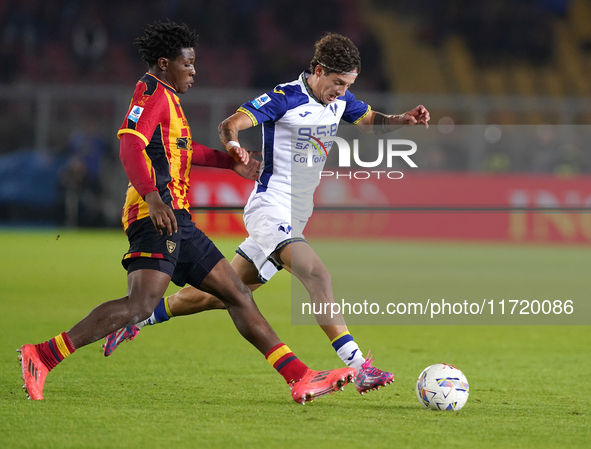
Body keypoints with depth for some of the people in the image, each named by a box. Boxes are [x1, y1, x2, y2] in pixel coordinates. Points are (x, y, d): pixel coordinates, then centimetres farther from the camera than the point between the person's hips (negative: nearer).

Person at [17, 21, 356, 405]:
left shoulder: (166, 98, 27)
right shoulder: (152, 92, -5)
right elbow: (130, 145, -21)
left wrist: (230, 161, 47)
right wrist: (153, 197, -35)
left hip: (177, 223, 11)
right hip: (156, 215, -11)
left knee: (239, 295, 8)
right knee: (141, 305, -25)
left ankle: (301, 379, 8)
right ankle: (41, 357, -25)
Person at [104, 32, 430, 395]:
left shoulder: (340, 101, 9)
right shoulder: (284, 98, -13)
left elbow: (374, 122, 23)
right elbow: (230, 124, -19)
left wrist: (405, 119, 1)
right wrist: (233, 144, -42)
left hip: (293, 221, 8)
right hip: (270, 208, -8)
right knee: (317, 276, -26)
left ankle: (138, 319, 26)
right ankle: (358, 366, -32)